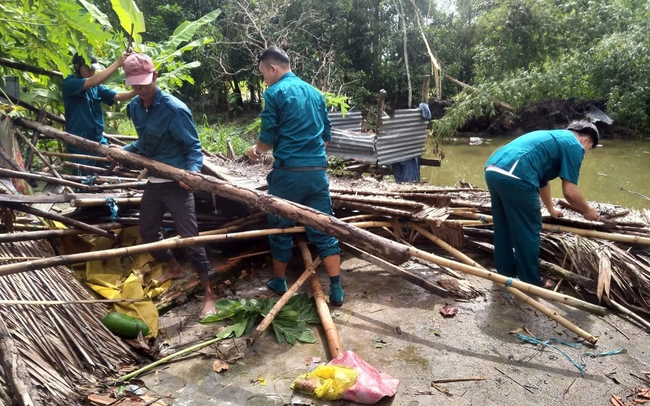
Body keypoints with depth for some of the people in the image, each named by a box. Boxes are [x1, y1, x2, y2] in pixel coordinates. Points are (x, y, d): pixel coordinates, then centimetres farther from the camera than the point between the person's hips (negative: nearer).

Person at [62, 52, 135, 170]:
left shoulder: (96, 88, 9)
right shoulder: (68, 84, -10)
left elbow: (118, 96, -2)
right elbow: (93, 82, -26)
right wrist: (117, 63, -29)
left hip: (100, 142, 6)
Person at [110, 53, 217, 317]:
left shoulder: (174, 109, -19)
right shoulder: (134, 108, 3)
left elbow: (193, 147, -16)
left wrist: (192, 171, -33)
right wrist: (123, 150, 2)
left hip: (176, 182, -8)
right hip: (153, 181, 8)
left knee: (189, 237, -6)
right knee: (147, 232, 20)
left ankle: (208, 293, 6)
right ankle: (174, 268, 44)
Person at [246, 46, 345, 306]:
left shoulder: (274, 93, -5)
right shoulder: (314, 92, 14)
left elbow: (268, 137, -5)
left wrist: (256, 151, 15)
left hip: (288, 172, -5)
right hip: (317, 171, 5)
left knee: (280, 228, 12)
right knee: (324, 229, 7)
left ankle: (279, 282, 27)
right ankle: (336, 290, 4)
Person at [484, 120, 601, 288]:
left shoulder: (552, 138, 34)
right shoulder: (574, 146, 7)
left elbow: (542, 179, 44)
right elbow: (569, 192, 2)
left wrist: (551, 208, 57)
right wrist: (587, 210, 22)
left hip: (493, 170, 9)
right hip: (514, 176, -9)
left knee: (504, 226, 23)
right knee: (528, 231, 8)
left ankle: (506, 271, 38)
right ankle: (531, 281, 22)